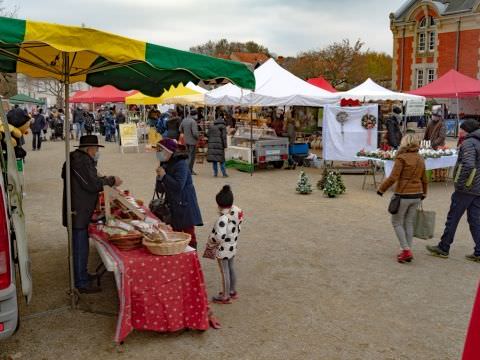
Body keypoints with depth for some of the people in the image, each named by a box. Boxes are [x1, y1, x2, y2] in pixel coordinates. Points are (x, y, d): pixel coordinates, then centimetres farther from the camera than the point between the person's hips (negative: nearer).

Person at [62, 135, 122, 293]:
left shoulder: (81, 159, 14)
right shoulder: (82, 161, -18)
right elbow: (92, 184, -21)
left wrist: (103, 179, 13)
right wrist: (111, 180, -10)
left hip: (81, 211, 11)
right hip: (79, 213, -11)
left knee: (80, 246, 21)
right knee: (80, 247, -3)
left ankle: (81, 275, 34)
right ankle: (82, 283, 5)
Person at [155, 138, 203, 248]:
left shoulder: (181, 164, -16)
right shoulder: (164, 165, 9)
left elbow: (178, 186, -27)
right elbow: (160, 190, 12)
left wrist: (164, 176, -19)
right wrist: (159, 178, -8)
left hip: (184, 205, -8)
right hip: (173, 206, 8)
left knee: (189, 234, -2)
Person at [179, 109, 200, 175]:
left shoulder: (184, 120, 2)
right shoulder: (193, 121, -22)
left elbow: (180, 129, 12)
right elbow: (195, 133, -25)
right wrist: (198, 137, -6)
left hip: (186, 141, 8)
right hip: (192, 141, -8)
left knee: (188, 155, 19)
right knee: (192, 156, 1)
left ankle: (190, 169, 26)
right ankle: (189, 170, 4)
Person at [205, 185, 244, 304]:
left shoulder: (223, 218, -29)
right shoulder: (237, 213, -4)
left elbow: (219, 236, -33)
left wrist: (210, 243, -16)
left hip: (223, 249, -8)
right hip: (232, 246, 8)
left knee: (225, 272, 5)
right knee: (231, 269, 22)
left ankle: (225, 296, 19)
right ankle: (233, 292, 37)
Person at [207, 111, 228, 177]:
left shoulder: (212, 126, 16)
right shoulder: (223, 126, -1)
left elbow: (209, 135, 16)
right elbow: (224, 136, -7)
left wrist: (209, 144, 19)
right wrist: (225, 145, -5)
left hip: (212, 144, 5)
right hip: (219, 144, -5)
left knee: (214, 159, 6)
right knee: (221, 159, -1)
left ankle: (215, 173, 5)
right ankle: (224, 174, 0)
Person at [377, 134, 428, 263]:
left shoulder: (402, 158, -13)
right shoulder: (420, 159, 8)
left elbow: (393, 178, -18)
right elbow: (424, 180, 17)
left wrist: (381, 189, -6)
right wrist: (423, 194, 32)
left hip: (403, 195, -6)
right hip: (416, 196, 6)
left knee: (397, 222, 7)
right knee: (409, 223, 14)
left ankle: (406, 250, -1)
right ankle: (407, 252, 17)